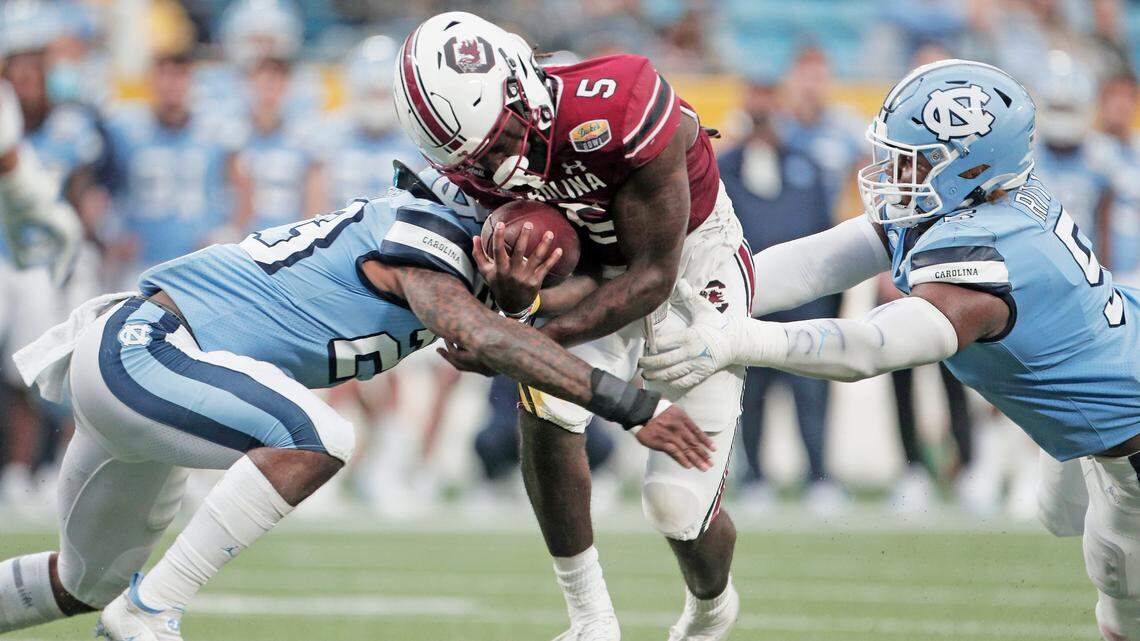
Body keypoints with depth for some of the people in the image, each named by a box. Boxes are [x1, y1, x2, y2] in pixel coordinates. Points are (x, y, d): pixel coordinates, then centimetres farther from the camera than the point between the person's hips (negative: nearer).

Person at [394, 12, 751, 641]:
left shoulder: (622, 111, -37)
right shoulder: (478, 163, -18)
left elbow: (654, 276, -29)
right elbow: (583, 279, -14)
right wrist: (529, 298, -39)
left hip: (694, 269, -5)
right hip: (604, 274, 5)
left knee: (678, 505, -7)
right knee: (544, 409, -23)